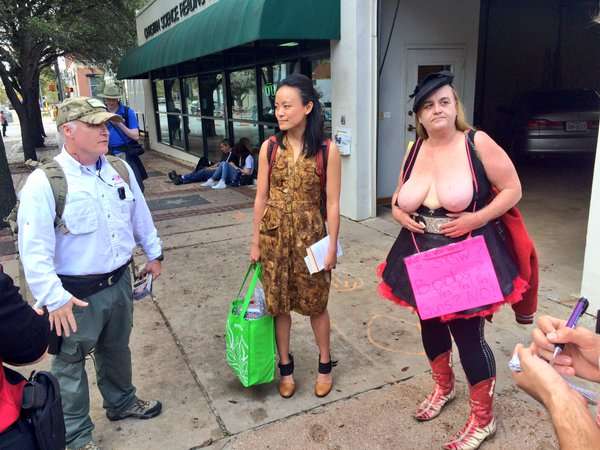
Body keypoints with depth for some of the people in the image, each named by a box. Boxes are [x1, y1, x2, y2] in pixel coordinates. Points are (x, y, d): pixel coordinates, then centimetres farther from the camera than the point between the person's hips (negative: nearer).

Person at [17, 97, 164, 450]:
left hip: (120, 281, 6)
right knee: (70, 364, 12)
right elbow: (35, 249, -20)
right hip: (77, 294, -5)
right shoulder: (44, 182, -19)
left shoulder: (120, 169, 0)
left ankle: (121, 401, 52)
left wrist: (154, 252, 18)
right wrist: (53, 298, -22)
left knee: (117, 349, 26)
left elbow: (140, 215, 13)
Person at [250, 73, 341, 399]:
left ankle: (325, 365, 35)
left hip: (310, 236, -2)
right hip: (274, 236, 3)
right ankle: (285, 367, 34)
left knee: (315, 304, 12)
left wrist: (331, 246, -7)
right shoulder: (269, 147, -2)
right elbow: (261, 197, 3)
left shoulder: (327, 150, -9)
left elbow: (332, 203, -7)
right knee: (278, 304, 12)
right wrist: (255, 241, 4)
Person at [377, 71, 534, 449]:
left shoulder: (477, 143, -11)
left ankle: (483, 418, 25)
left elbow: (513, 189, -8)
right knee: (430, 326, 19)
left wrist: (476, 219, -20)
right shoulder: (414, 151, 3)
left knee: (468, 335, 2)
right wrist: (400, 215, -6)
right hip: (421, 258, 6)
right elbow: (398, 198, 15)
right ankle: (444, 387, 47)